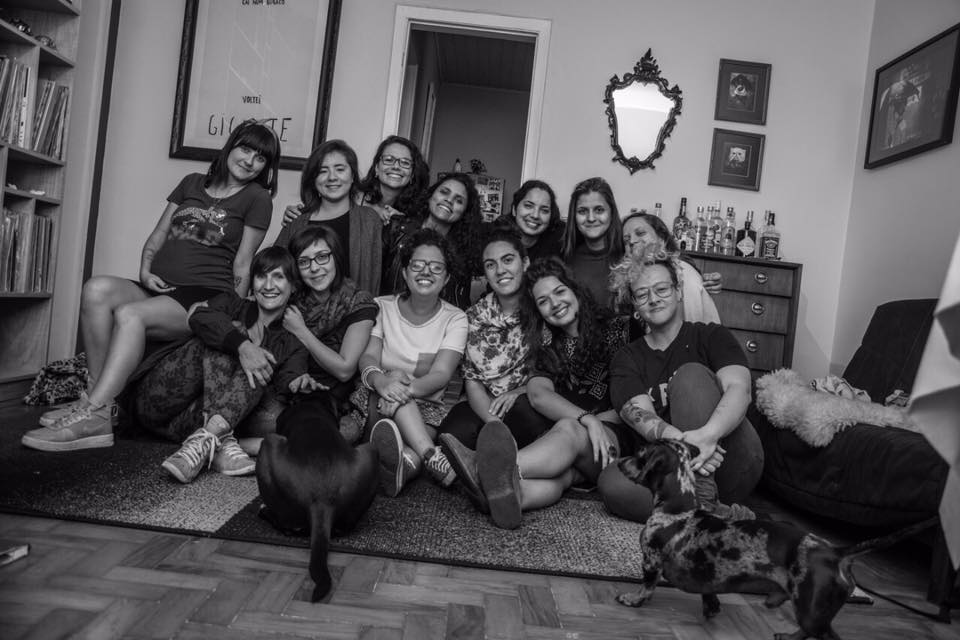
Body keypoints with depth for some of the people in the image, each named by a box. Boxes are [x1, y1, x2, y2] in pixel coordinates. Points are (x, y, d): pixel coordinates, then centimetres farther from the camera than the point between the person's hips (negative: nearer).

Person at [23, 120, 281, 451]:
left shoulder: (257, 199, 7)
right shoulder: (192, 183, 22)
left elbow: (241, 267, 2)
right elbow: (157, 235, 21)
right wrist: (145, 272, 3)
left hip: (206, 296, -5)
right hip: (158, 288, 5)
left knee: (130, 314, -30)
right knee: (97, 288, -23)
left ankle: (92, 415, -31)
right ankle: (101, 399, -21)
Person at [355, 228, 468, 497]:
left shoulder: (455, 319, 3)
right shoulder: (382, 307, 6)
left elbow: (441, 373, -13)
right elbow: (368, 357, -10)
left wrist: (409, 387, -37)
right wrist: (380, 381, -36)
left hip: (426, 407, 0)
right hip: (376, 401, 0)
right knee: (391, 391, -34)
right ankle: (435, 460, -47)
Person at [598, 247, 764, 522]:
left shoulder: (711, 336, 8)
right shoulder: (626, 360, 12)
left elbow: (739, 389, -12)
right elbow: (640, 414, -7)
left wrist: (708, 434, -35)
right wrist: (679, 441, -32)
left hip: (733, 463, 0)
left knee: (690, 373, -22)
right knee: (612, 482, -30)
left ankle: (703, 501, -30)